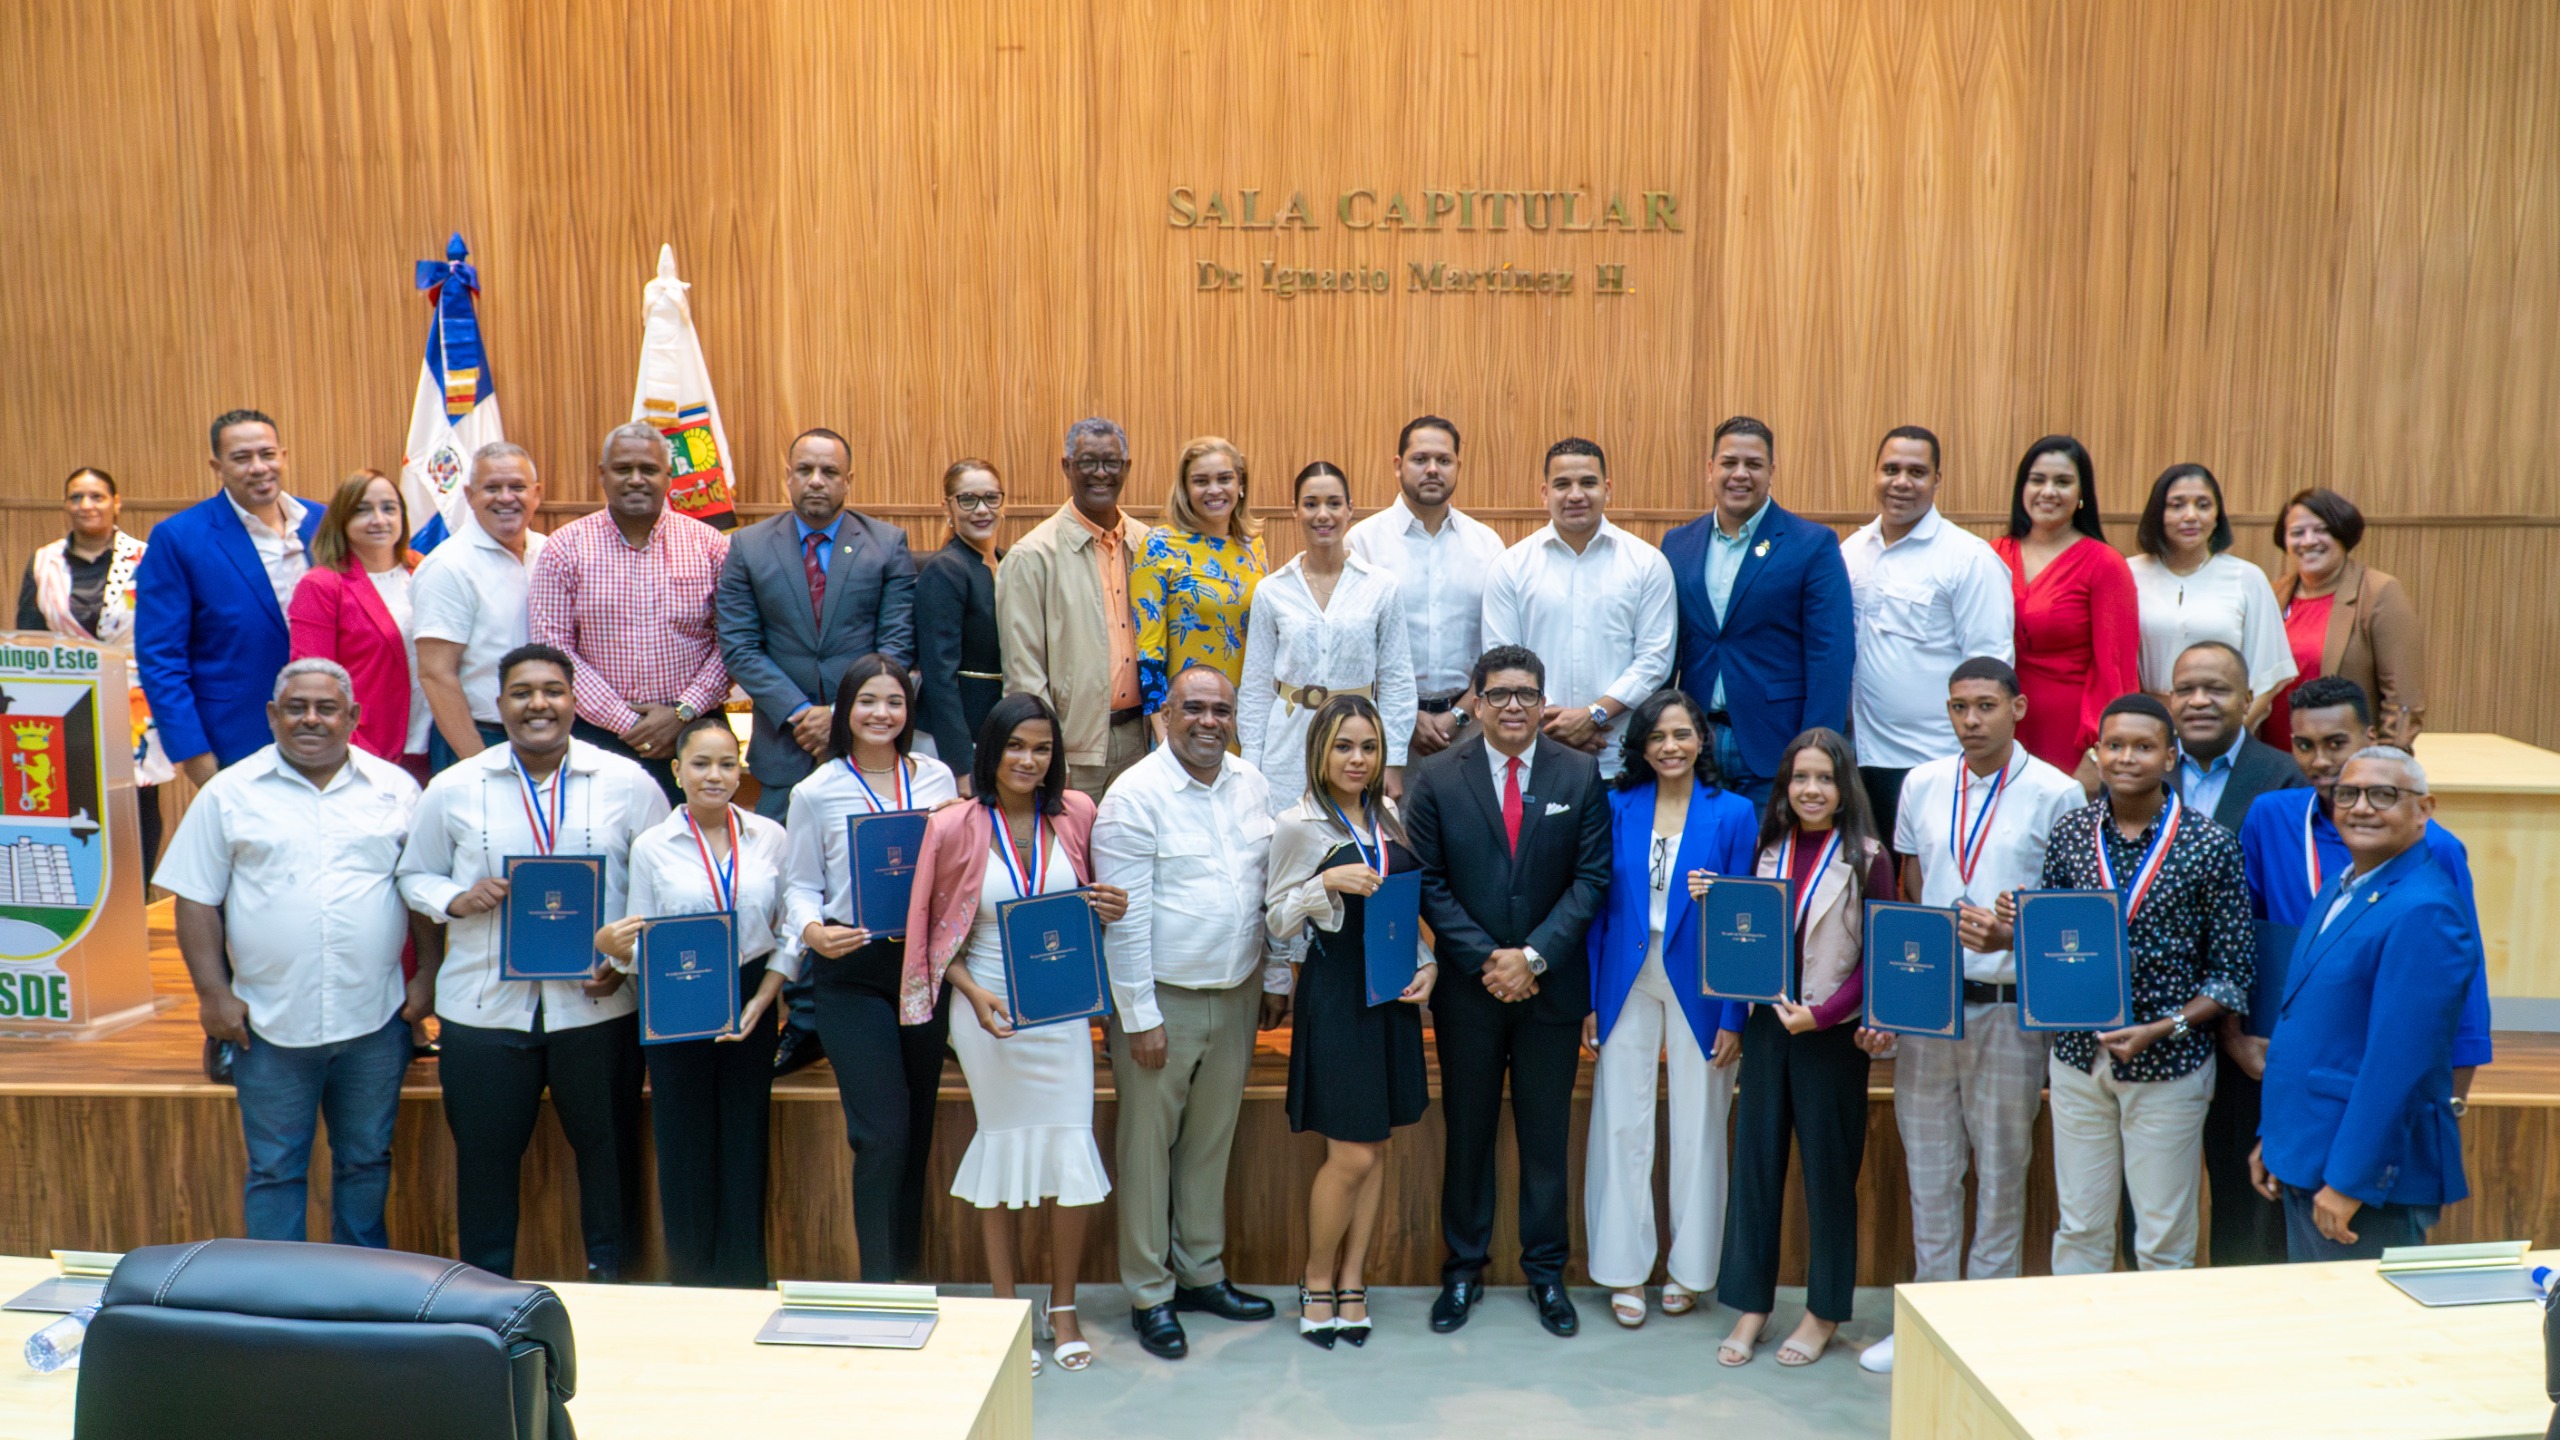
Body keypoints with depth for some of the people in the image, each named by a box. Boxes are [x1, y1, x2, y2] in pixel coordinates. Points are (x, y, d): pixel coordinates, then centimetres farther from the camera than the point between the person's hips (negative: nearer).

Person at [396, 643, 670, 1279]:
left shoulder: (628, 783, 1)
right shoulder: (453, 789, 4)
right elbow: (415, 875, 12)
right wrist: (457, 900, -9)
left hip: (598, 1005, -1)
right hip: (485, 1006, 1)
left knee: (608, 1148, 9)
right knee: (484, 1154, 10)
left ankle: (613, 1282, 26)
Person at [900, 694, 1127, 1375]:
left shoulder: (1076, 815, 1)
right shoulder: (954, 826, -6)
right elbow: (936, 936, 0)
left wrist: (1111, 909, -9)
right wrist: (974, 994, -14)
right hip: (987, 1009, -1)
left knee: (1071, 1153, -1)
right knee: (1002, 1146, 8)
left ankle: (1064, 1310, 18)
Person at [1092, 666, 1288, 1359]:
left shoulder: (1251, 784, 6)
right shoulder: (1134, 796, -14)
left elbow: (1271, 886, 13)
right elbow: (1124, 917, -15)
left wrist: (1276, 978, 12)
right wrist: (1140, 1017, -15)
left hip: (1237, 996, 6)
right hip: (1162, 998, -6)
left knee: (1212, 1139, 17)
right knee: (1149, 1144, 5)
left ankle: (1202, 1272, 31)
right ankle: (1149, 1294, 18)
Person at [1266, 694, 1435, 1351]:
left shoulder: (1391, 818, 9)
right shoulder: (1298, 825, -7)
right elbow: (1277, 920, -6)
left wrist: (1427, 963, 1)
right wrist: (1328, 883, -21)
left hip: (1393, 995, 6)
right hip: (1334, 995, -5)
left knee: (1375, 1148, 9)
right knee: (1352, 1155, -5)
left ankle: (1352, 1281, 21)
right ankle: (1317, 1280, 15)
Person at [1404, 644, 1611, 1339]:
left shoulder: (1580, 775, -1)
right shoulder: (1438, 779, -2)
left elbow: (1591, 878, -4)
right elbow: (1429, 884, -4)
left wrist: (1534, 956, -13)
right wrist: (1485, 959, -12)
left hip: (1552, 986, 0)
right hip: (1468, 987, 0)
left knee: (1546, 1134, 10)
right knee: (1468, 1132, 10)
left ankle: (1545, 1270, 24)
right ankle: (1463, 1269, 23)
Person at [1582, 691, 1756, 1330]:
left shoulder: (1732, 814, -4)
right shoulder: (1618, 808, 1)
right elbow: (1598, 908, 4)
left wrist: (1733, 1015, -7)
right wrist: (1590, 1000, 1)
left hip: (1698, 987, -1)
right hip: (1628, 984, 1)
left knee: (1698, 1127, 7)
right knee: (1621, 1124, 4)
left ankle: (1689, 1267, 24)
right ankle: (1625, 1269, 17)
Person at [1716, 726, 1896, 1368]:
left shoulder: (1867, 857, -8)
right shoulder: (1770, 849, 6)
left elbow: (1879, 956, -8)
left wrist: (1822, 1014, -16)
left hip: (1833, 1032, -4)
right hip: (1768, 1024, 4)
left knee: (1828, 1169, 6)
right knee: (1755, 1162, 7)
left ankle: (1825, 1312, 21)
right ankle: (1751, 1304, 19)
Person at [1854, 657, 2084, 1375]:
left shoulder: (2057, 794, -4)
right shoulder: (1921, 785, 8)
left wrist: (2009, 937, -21)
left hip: (2008, 1009, -3)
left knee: (2001, 1169, 7)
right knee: (1929, 1168, 11)